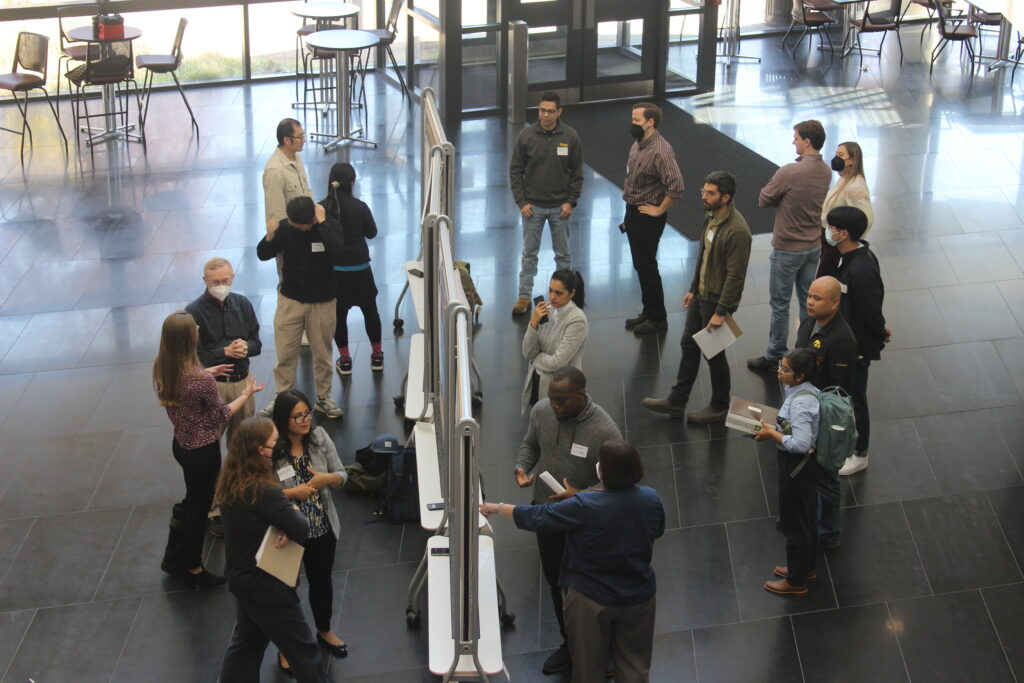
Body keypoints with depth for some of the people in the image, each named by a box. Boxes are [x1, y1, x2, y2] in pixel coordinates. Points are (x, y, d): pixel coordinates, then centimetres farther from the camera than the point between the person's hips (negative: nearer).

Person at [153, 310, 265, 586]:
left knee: (193, 500, 29)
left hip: (181, 444, 7)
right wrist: (246, 394, -2)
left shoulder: (161, 368, -11)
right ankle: (193, 569, 30)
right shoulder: (201, 379, -33)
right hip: (203, 450, -7)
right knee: (199, 508, 13)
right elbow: (222, 415, -16)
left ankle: (177, 557, 47)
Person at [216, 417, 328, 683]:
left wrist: (283, 528, -16)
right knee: (302, 651, 8)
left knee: (245, 644, 23)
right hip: (266, 585, -9)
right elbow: (301, 530, -29)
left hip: (241, 578, 9)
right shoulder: (262, 490, -30)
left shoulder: (230, 483, -3)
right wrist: (296, 512, -9)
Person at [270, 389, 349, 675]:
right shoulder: (270, 450, -23)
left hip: (322, 529, 4)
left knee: (322, 582, 24)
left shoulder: (320, 438, -9)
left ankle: (324, 631, 51)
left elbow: (342, 475, -1)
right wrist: (291, 493, -28)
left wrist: (326, 478, -22)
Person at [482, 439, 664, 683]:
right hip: (639, 597, 3)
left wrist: (497, 508, 0)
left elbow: (536, 518, -15)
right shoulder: (651, 499, -14)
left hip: (592, 599, -3)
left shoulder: (584, 507, -26)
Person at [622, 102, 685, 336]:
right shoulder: (637, 145, 7)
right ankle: (648, 312, 29)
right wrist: (629, 214, 17)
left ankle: (657, 318, 11)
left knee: (647, 266, -1)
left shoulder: (660, 151, -23)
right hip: (633, 213, 9)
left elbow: (676, 186, -30)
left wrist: (659, 210, -19)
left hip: (648, 218, -9)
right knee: (640, 265, 17)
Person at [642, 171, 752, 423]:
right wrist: (693, 289, 17)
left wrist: (721, 312, -21)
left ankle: (720, 407, 26)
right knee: (689, 345, 17)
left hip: (717, 300, -9)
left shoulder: (737, 231, -28)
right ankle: (676, 401, 29)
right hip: (701, 295, 9)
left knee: (714, 354, 7)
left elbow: (735, 276, -25)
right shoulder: (712, 217, 2)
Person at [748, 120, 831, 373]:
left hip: (787, 249, -6)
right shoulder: (826, 172, -1)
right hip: (814, 246, 7)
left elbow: (764, 200, -14)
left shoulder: (789, 173, -24)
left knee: (780, 304, 5)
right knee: (808, 300, 17)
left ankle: (774, 357, 15)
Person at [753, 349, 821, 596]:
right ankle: (805, 568, 44)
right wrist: (773, 429, 3)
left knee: (794, 523, 8)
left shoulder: (800, 403, -30)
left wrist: (772, 434, -21)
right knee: (805, 519, 25)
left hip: (797, 466, -10)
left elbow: (800, 444, -32)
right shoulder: (805, 391, -1)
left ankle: (796, 581, 25)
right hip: (804, 464, 10)